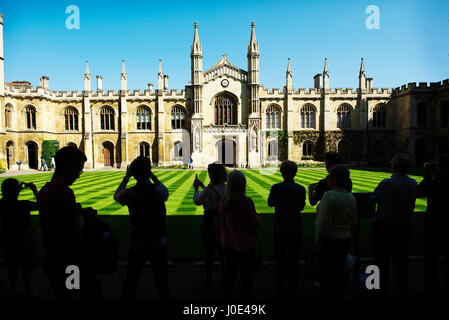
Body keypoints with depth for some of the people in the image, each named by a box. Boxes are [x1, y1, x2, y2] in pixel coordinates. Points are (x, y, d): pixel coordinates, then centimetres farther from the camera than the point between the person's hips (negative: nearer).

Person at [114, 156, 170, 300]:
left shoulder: (129, 193, -14)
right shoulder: (160, 191, -12)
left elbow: (116, 196, 10)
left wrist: (126, 178, 16)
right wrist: (152, 175, 15)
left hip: (137, 245, 0)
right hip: (159, 243, 1)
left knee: (130, 282, 18)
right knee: (162, 282, 13)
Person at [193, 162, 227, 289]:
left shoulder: (208, 190, -23)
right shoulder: (226, 188, -5)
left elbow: (197, 201, -4)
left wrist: (196, 189, 12)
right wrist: (202, 185, 22)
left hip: (209, 223, -5)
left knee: (208, 252, 11)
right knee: (222, 251, 18)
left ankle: (209, 280, 22)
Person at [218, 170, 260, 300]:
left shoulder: (223, 202, -10)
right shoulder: (247, 202, -19)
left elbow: (220, 224, 0)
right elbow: (255, 223, -14)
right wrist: (256, 215, 5)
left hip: (228, 244, 2)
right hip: (246, 244, -2)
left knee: (229, 274, 17)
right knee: (246, 275, 15)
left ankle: (228, 296, 28)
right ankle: (247, 295, 26)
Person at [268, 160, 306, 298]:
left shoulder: (276, 188, -14)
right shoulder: (301, 189, -10)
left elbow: (270, 203, 3)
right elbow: (301, 207, 5)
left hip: (279, 231, -1)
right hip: (295, 231, 1)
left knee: (279, 261, 14)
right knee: (294, 261, 15)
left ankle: (280, 290, 24)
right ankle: (293, 290, 25)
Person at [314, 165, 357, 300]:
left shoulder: (329, 196, -20)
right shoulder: (351, 197, 4)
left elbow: (324, 224, -21)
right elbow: (354, 223, 11)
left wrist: (317, 244, -13)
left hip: (330, 242, -7)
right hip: (345, 241, 7)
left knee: (327, 274, 6)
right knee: (339, 272, 19)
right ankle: (339, 295, 31)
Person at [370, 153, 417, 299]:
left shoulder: (387, 184, -20)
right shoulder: (413, 184, -2)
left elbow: (372, 199, -9)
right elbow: (412, 203, 8)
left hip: (385, 227, -5)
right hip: (405, 226, 6)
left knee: (382, 261, 8)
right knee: (401, 261, 18)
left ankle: (382, 292, 17)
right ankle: (403, 292, 29)